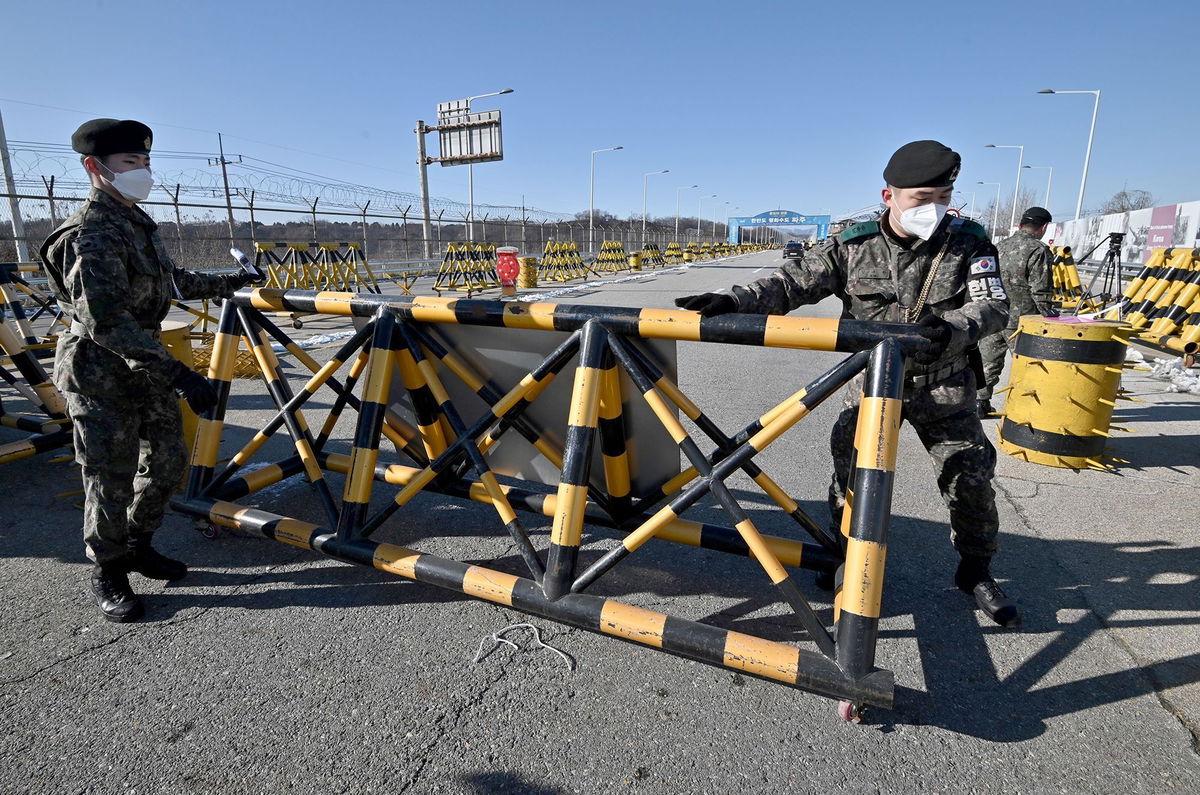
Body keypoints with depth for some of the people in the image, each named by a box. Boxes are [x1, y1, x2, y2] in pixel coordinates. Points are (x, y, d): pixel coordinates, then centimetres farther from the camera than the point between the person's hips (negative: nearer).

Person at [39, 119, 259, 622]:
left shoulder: (136, 221, 9)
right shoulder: (92, 234, -21)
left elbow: (169, 281, 24)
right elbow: (106, 320, -30)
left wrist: (223, 286, 30)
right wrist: (175, 373, -38)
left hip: (144, 365, 9)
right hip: (99, 373, -9)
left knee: (168, 459, 15)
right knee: (113, 478, 2)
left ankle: (138, 546, 33)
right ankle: (108, 574, 21)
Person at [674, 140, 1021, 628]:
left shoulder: (968, 243, -6)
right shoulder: (854, 245, -6)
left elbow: (993, 306, -13)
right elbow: (793, 283, -11)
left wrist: (951, 330, -36)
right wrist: (733, 302, -27)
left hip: (944, 389, 0)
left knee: (970, 479, 3)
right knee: (850, 474, 3)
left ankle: (976, 571, 28)